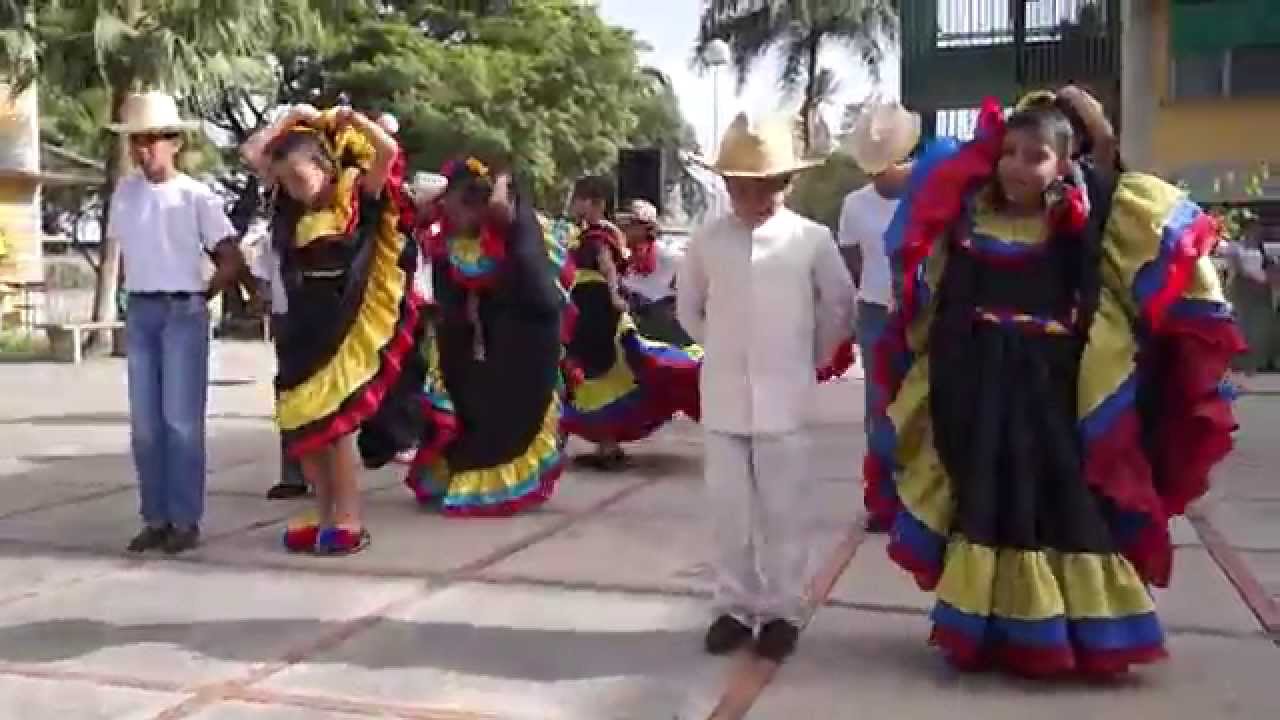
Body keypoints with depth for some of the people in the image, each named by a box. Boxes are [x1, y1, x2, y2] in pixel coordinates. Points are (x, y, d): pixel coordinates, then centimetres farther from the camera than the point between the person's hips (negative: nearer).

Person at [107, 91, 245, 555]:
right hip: (139, 313, 5)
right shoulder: (124, 193, 7)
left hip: (184, 312, -4)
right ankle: (155, 518, 14)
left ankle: (185, 520, 2)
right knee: (144, 423, 6)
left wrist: (200, 298, 1)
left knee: (181, 420, -5)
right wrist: (140, 296, 13)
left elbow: (232, 261, -4)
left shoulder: (196, 195, -5)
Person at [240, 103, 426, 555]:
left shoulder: (359, 196, -7)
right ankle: (324, 517, 20)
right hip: (306, 331, 6)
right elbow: (251, 152, 10)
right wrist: (291, 119, 8)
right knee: (300, 425, 7)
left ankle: (349, 522, 6)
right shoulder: (293, 205, 7)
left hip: (348, 330, -6)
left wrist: (352, 119, -8)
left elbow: (389, 151, -20)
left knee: (331, 425, -6)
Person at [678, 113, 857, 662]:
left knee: (782, 512, 6)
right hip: (723, 401, 2)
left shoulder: (811, 239, -4)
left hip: (784, 400, -2)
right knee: (728, 510, 8)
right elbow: (688, 309, 14)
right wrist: (724, 351, 12)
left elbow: (840, 306, 7)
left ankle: (782, 611, 19)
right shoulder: (707, 241, 0)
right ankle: (735, 606, 23)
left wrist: (813, 358, 11)